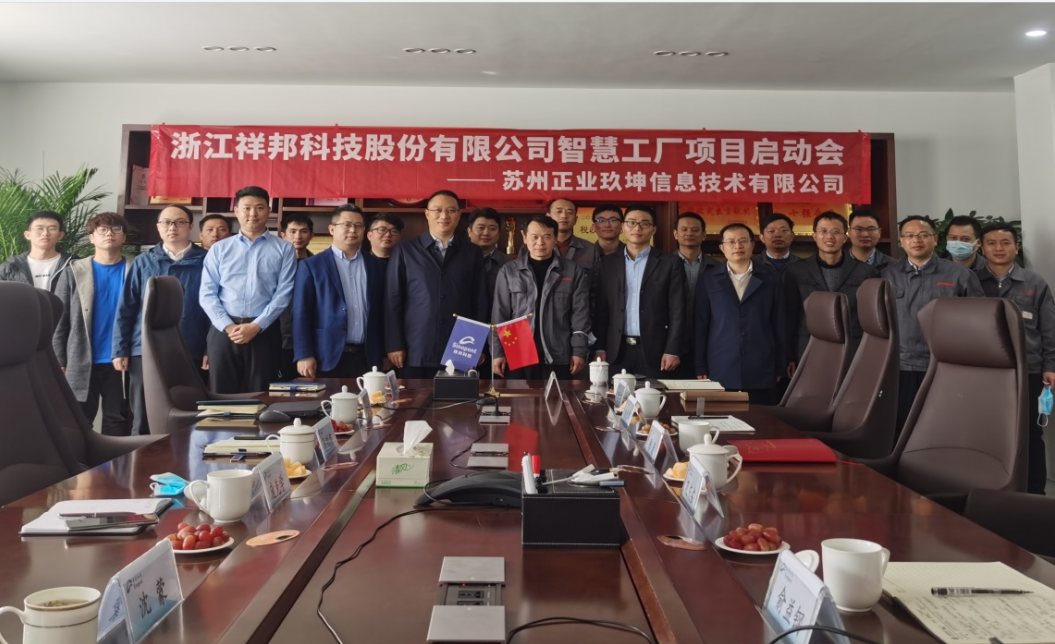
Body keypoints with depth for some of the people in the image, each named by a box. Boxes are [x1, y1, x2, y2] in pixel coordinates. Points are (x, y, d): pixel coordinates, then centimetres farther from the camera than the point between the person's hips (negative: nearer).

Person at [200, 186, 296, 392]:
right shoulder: (219, 249, 10)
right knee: (221, 395, 5)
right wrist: (228, 326, -9)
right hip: (223, 331, 2)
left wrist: (256, 326, -12)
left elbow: (283, 293, -3)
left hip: (264, 331, -1)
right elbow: (207, 293, 5)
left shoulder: (284, 249, 5)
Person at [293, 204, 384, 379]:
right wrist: (304, 355, -8)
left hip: (367, 357, 2)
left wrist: (383, 353, 8)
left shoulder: (376, 265, 11)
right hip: (327, 357, -2)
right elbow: (301, 313, -1)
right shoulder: (311, 265, 3)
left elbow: (381, 312, 11)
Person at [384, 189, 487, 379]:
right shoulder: (405, 251, 7)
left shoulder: (471, 254, 12)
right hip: (415, 353, -1)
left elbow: (480, 302, 10)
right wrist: (394, 345, -3)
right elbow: (392, 300, 4)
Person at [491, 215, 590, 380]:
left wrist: (578, 351, -3)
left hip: (558, 359, 0)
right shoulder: (509, 271, 5)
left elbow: (580, 314, 3)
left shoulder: (573, 272, 5)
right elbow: (500, 315, 4)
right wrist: (498, 352, -1)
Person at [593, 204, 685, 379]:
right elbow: (600, 309, 8)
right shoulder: (608, 263, 10)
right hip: (617, 351, 2)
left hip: (654, 351, -2)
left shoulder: (670, 263, 2)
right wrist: (599, 348, 2)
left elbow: (677, 311, -2)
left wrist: (672, 351, -8)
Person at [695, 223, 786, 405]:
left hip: (761, 372, 0)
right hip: (720, 371, 0)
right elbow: (700, 325, 6)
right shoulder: (708, 280, 6)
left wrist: (780, 367, 5)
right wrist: (701, 368, 2)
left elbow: (779, 323, 7)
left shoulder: (770, 278, 7)